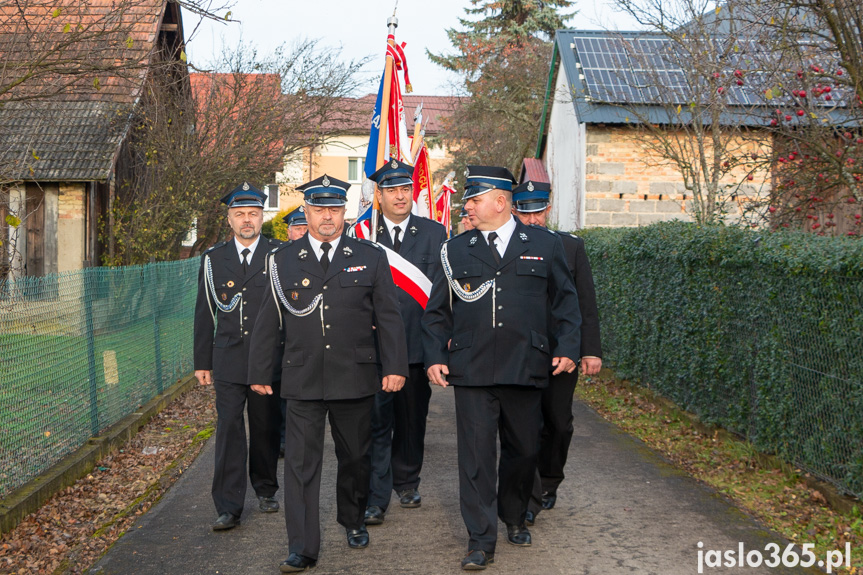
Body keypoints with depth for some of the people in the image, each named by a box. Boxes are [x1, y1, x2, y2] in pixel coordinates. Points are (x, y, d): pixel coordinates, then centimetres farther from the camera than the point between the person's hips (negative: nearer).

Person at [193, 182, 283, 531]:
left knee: (266, 429, 11)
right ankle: (229, 507, 0)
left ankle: (265, 489, 31)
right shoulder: (213, 259, 7)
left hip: (269, 359, -1)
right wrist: (202, 362, 7)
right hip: (228, 361, 1)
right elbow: (204, 313, 9)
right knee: (229, 432, -3)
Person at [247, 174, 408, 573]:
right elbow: (268, 321, 8)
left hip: (355, 379, 0)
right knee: (300, 462, -2)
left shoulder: (370, 258, 4)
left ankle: (353, 521, 37)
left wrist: (395, 367, -3)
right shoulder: (282, 260, 6)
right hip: (303, 381, 0)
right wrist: (260, 372, 8)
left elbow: (389, 318, 4)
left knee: (355, 456, 13)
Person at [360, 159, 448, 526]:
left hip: (417, 343, 2)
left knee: (413, 420, 13)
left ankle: (407, 483, 31)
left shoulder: (434, 234, 6)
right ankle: (376, 499, -1)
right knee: (376, 422, -5)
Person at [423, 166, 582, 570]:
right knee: (476, 454, -2)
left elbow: (565, 301, 10)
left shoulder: (544, 246, 6)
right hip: (471, 370, 0)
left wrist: (567, 348, 0)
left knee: (524, 449, 13)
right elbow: (437, 311, 11)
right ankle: (481, 541, 7)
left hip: (525, 370, 1)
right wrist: (435, 357, 2)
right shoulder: (455, 250, 7)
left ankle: (514, 517, 37)